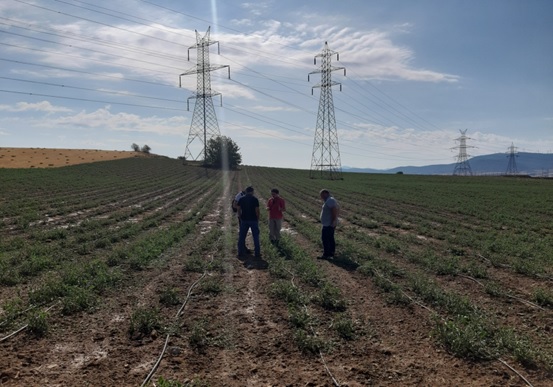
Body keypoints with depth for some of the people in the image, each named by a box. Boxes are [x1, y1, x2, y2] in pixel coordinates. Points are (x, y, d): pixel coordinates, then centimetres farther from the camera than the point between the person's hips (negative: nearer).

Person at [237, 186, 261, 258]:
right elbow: (257, 210, -9)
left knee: (242, 236, 11)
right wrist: (258, 219, 2)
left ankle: (241, 252, 13)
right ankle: (257, 253, 6)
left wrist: (240, 218, 11)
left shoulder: (241, 199, 2)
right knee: (255, 236, 5)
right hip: (253, 220, -3)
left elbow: (239, 209, 3)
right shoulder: (255, 199, -7)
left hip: (244, 220, 3)